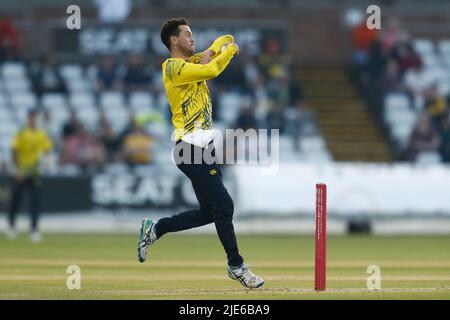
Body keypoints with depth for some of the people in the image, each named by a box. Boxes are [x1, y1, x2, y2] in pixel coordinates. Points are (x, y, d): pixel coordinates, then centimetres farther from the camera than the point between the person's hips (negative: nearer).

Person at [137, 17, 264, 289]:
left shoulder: (195, 62, 17)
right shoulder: (174, 67, -10)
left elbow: (226, 40, 22)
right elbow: (212, 70, -23)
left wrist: (212, 52, 0)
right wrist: (230, 49, -6)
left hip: (204, 147, 10)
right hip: (192, 148, -10)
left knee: (209, 212, 11)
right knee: (224, 206, -10)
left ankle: (155, 229, 23)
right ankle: (237, 266, -3)